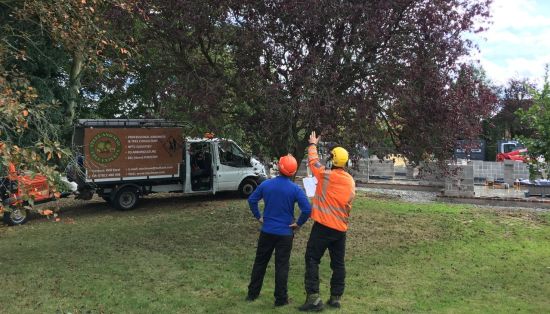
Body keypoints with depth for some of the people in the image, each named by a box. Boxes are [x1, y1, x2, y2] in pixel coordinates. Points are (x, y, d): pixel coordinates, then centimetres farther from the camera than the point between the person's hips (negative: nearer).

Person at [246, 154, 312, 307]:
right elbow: (307, 209, -19)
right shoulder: (295, 189, -13)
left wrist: (258, 217, 12)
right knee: (282, 266, 6)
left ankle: (252, 293, 26)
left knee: (260, 262, 16)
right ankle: (281, 299, 13)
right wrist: (298, 223, -5)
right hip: (285, 233, -3)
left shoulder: (266, 184, -4)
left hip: (267, 231, 3)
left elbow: (251, 200, 3)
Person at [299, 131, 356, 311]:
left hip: (323, 225, -5)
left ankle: (313, 297, -6)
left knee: (312, 259, 0)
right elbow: (348, 204, 13)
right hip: (341, 228, 6)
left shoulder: (326, 175, -10)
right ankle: (336, 298, 18)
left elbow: (313, 161, 5)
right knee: (338, 263, 12)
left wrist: (313, 144, 21)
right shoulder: (351, 181, 6)